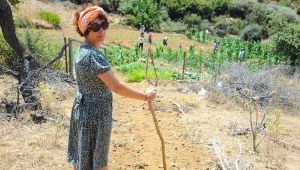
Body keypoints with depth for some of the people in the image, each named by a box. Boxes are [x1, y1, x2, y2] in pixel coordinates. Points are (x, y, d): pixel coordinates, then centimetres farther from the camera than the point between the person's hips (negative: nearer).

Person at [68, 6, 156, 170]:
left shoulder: (82, 50, 4)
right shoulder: (93, 56, -26)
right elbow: (116, 87, -26)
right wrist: (145, 96, -16)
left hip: (82, 107, 9)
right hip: (95, 112, -9)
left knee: (81, 154, 22)